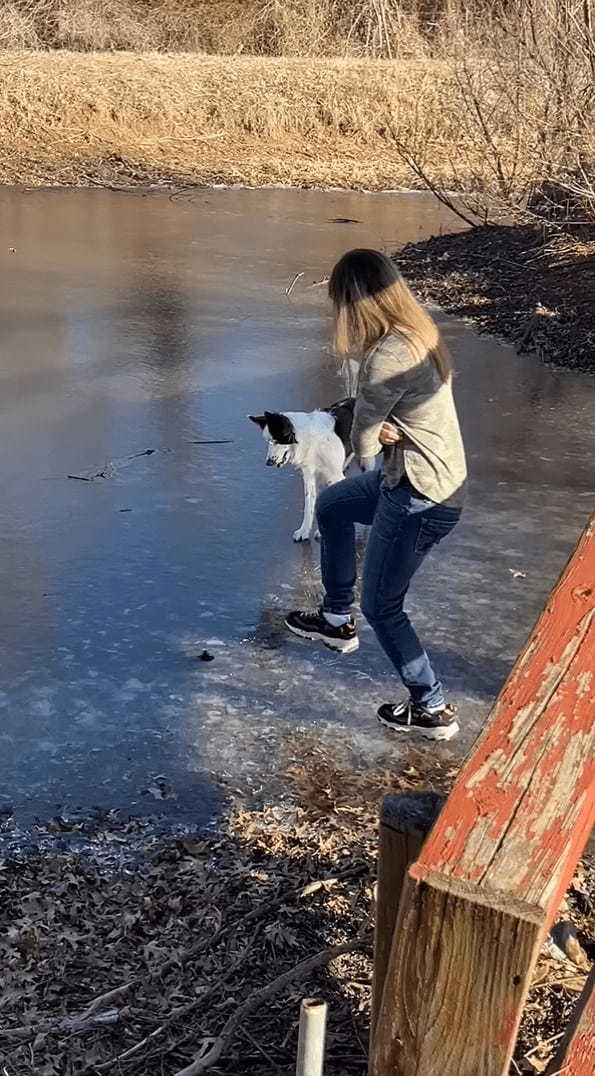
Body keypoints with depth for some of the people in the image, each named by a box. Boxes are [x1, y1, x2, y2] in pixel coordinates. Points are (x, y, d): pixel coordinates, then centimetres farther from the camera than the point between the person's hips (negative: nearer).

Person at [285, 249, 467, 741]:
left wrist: (373, 445, 5)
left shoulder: (390, 357, -28)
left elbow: (363, 438, -16)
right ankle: (337, 620, 42)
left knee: (381, 606, 8)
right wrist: (385, 430, -15)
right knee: (331, 507, 28)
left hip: (420, 497, -10)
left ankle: (432, 709, 22)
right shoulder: (419, 331, 2)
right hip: (439, 477, 10)